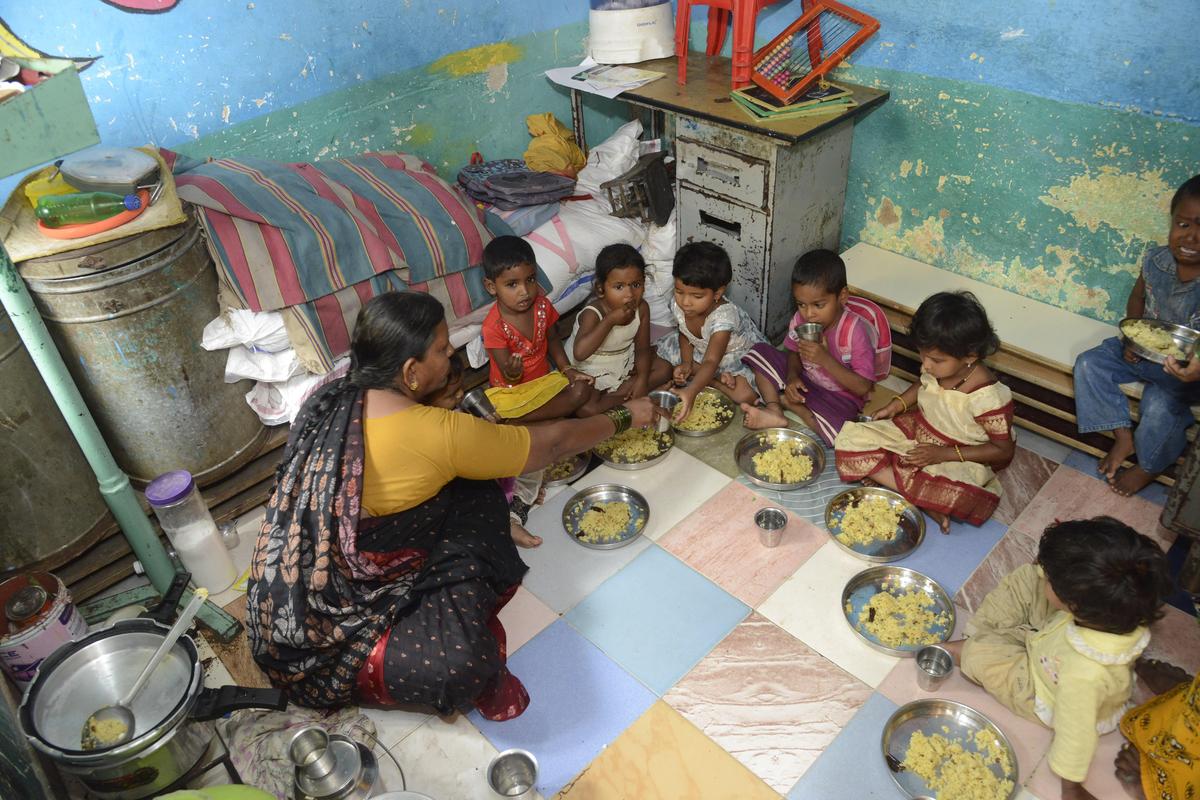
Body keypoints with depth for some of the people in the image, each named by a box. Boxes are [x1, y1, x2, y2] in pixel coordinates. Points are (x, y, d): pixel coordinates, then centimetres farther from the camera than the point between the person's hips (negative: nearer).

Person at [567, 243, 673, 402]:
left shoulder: (642, 308, -12)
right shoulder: (592, 314, -30)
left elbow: (642, 348, -3)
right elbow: (579, 353, -46)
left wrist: (642, 379, -19)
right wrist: (610, 320, -44)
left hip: (624, 362, 7)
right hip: (590, 373, -7)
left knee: (664, 368, -2)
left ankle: (610, 398, -9)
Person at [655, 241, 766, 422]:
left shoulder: (724, 316, -39)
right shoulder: (678, 306, -20)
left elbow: (711, 362, -50)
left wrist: (691, 391, -66)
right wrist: (686, 363, -15)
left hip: (740, 353, -7)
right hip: (701, 350, 7)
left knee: (745, 395, -31)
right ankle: (717, 379, -5)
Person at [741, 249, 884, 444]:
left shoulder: (855, 331, -28)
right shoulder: (801, 319, -13)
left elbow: (863, 387, -26)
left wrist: (825, 359, -35)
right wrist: (792, 376, -16)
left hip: (840, 395, -5)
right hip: (804, 382, 5)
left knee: (834, 431, -36)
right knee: (759, 352, -6)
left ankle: (782, 400, -12)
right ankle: (775, 412, -18)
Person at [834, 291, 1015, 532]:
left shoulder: (989, 398, -27)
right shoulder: (936, 368, -12)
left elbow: (1004, 450, -15)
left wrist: (943, 454, -21)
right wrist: (896, 405, -3)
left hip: (957, 458, -7)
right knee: (852, 438, -14)